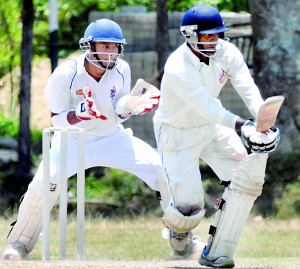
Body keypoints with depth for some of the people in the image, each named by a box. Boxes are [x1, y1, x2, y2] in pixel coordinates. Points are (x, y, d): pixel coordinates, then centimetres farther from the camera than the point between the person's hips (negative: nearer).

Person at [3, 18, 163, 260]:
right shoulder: (66, 75, -22)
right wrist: (80, 113, -36)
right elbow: (57, 119, -16)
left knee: (163, 171, -11)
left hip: (112, 137, 3)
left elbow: (119, 114, 0)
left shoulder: (121, 71, -11)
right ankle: (21, 242, -4)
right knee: (45, 181, -26)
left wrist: (129, 106, -23)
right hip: (74, 140, -3)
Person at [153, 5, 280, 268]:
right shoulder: (178, 69, -31)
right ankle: (178, 228, 30)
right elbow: (207, 107, -39)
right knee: (188, 206, -12)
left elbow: (248, 89, -24)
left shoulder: (227, 52, -13)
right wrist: (243, 126, -52)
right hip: (178, 135, -6)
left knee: (247, 175, -13)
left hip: (212, 127, 6)